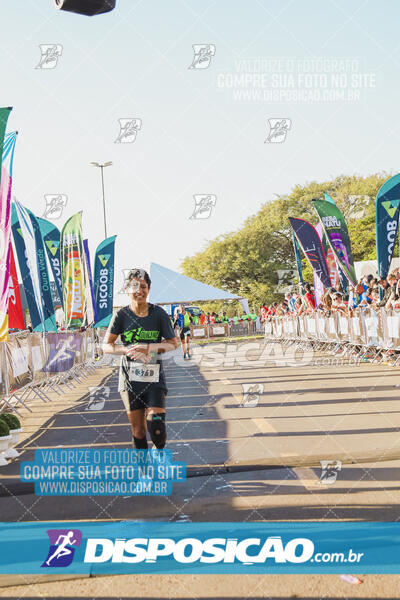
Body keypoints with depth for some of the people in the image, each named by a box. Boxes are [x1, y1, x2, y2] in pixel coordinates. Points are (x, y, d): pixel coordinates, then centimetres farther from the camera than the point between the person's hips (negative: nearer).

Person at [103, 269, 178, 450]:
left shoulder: (158, 313, -3)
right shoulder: (122, 315, -3)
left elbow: (173, 343, 1)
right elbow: (106, 346, 1)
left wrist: (148, 348, -15)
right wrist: (127, 350, -18)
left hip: (154, 376, -1)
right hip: (130, 378, 1)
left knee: (156, 425, -12)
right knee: (138, 430, 6)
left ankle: (161, 452, 20)